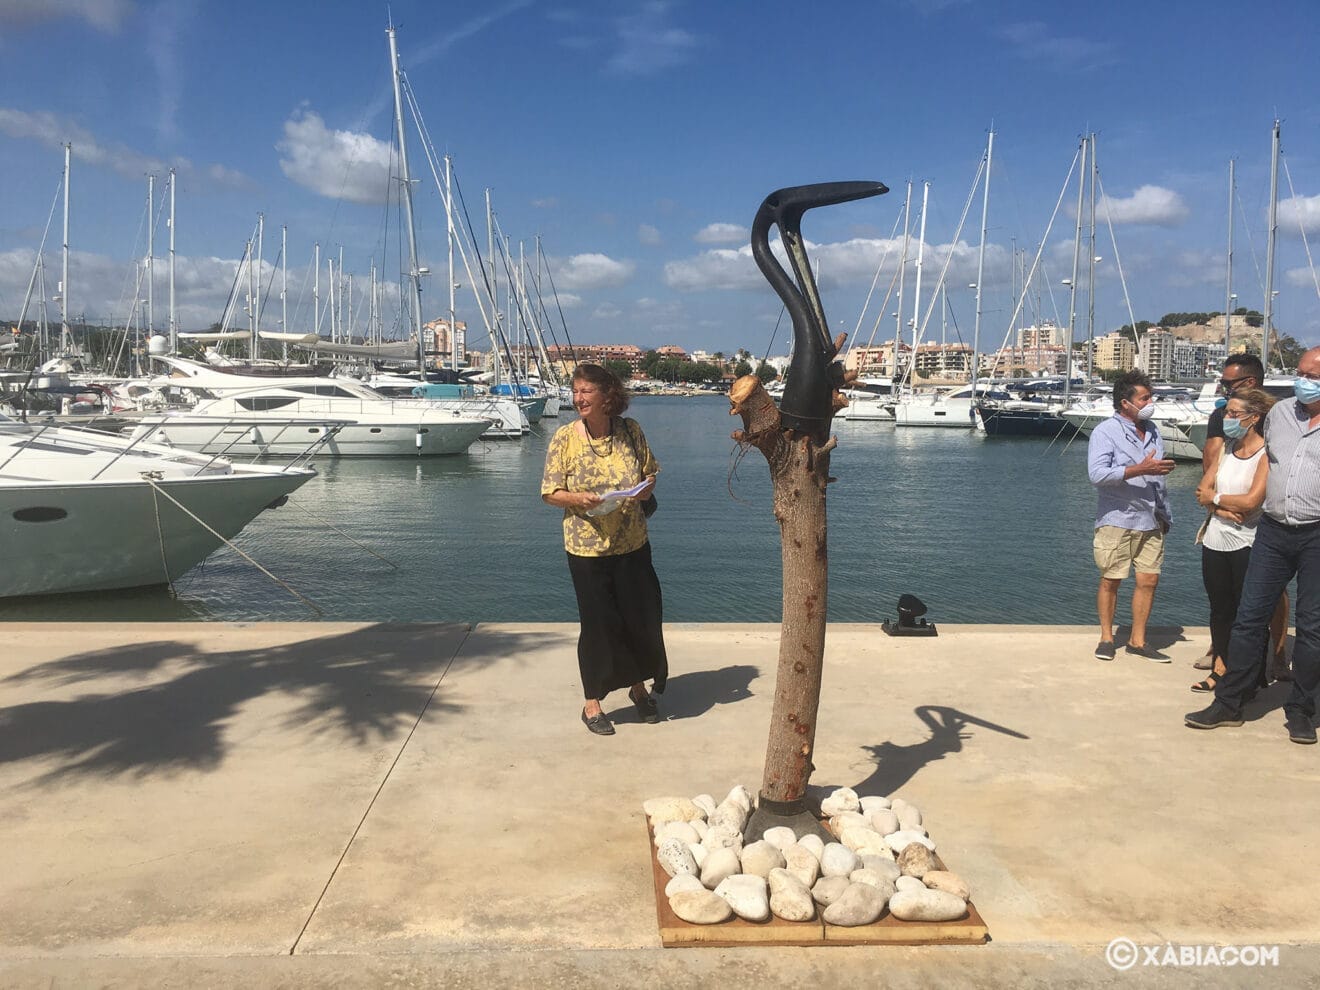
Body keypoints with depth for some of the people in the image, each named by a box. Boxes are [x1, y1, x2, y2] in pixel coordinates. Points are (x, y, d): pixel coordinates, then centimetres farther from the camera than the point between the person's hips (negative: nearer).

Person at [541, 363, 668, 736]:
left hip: (632, 544, 3)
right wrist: (577, 499, -24)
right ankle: (592, 702, 23)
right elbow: (550, 492, -4)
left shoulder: (631, 430, -2)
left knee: (642, 617, 11)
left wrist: (645, 489, -13)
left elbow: (651, 472, 10)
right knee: (598, 623, 4)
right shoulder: (565, 438, -8)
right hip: (587, 548, -3)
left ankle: (639, 686, 36)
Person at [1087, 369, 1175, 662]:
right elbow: (1097, 474, -21)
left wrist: (1165, 514, 20)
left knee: (1149, 579, 4)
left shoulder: (1152, 431, 14)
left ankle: (1137, 641, 16)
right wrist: (1140, 469, -23)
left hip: (1150, 520, 6)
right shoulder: (1105, 432, -7)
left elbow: (1159, 479, 21)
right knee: (1110, 580, 1)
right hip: (1116, 520, -6)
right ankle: (1106, 638, 15)